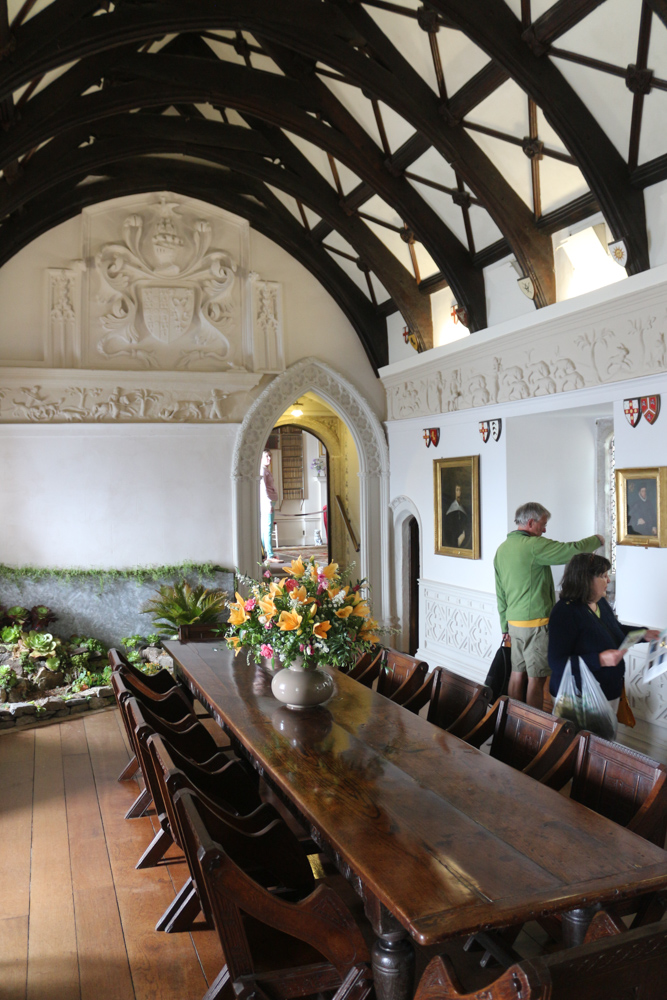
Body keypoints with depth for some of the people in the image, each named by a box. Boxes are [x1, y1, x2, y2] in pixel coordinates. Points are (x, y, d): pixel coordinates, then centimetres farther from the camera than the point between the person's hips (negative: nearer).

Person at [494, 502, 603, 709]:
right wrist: (596, 540, 4)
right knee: (536, 677, -1)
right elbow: (573, 550, -16)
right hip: (535, 622, -8)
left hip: (514, 622, 8)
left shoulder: (502, 549, 11)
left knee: (518, 673, 12)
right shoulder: (533, 546, -16)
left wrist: (505, 626, 22)